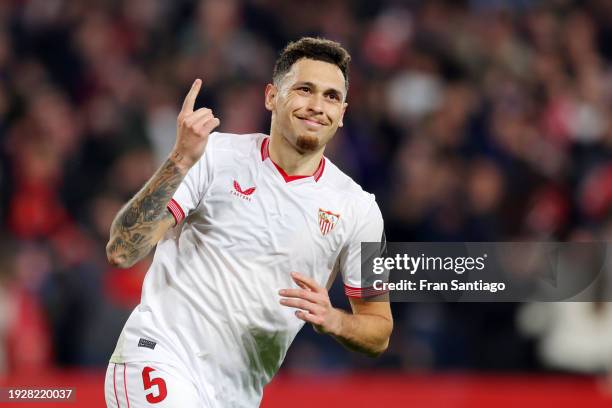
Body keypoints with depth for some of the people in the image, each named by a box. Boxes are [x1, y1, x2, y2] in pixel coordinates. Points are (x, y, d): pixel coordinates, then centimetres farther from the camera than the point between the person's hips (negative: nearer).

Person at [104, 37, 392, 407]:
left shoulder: (358, 208, 4)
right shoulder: (215, 155, -4)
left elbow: (379, 331, 10)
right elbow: (122, 252, -12)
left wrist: (333, 321, -12)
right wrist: (181, 160, -22)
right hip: (159, 359, -4)